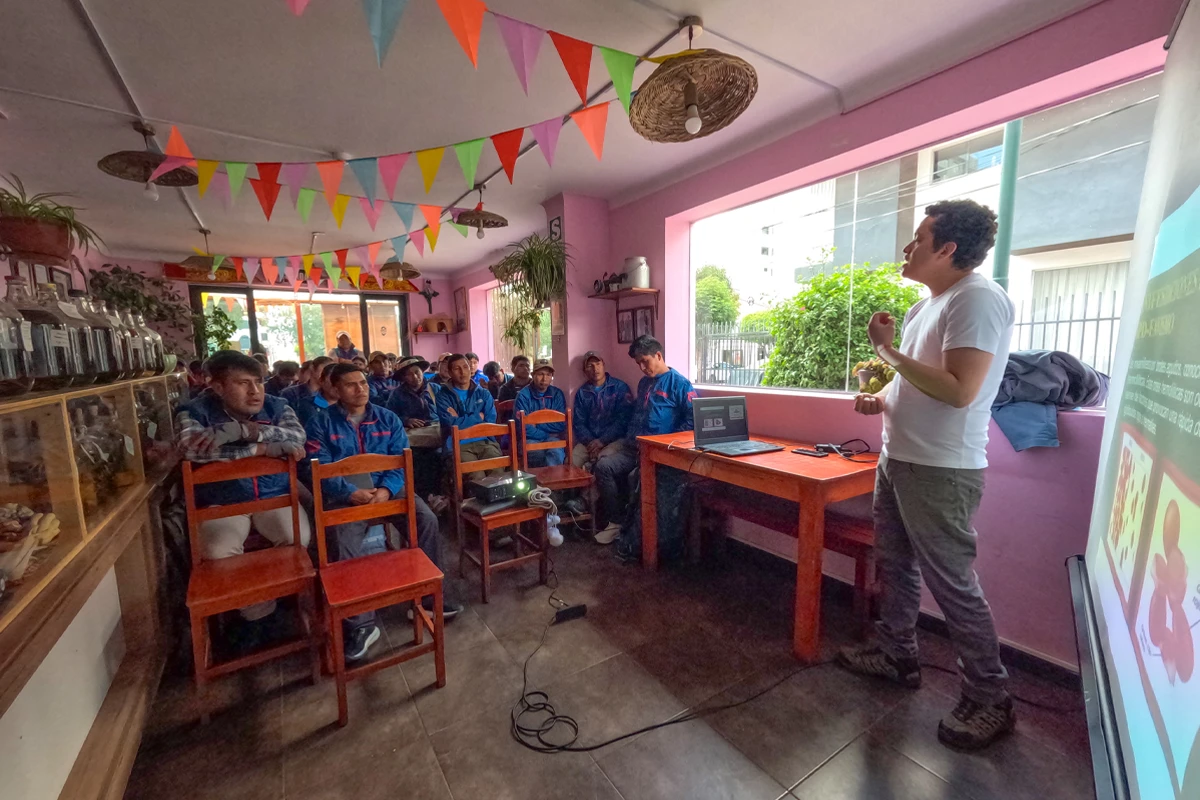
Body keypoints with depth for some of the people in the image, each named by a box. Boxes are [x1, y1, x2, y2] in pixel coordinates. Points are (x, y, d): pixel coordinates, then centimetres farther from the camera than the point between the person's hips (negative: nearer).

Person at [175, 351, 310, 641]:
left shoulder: (276, 406, 0)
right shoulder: (195, 411, -6)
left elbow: (296, 437, -19)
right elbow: (190, 447, -27)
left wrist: (244, 430, -29)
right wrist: (259, 449, -28)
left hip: (275, 497, 1)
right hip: (223, 502, -1)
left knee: (299, 539, -20)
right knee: (218, 551, -26)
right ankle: (257, 611, 0)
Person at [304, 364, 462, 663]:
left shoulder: (388, 418, 10)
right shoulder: (321, 423, 4)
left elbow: (402, 459, 1)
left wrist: (386, 489, -18)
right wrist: (352, 493, -23)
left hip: (387, 489, 2)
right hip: (344, 495, -2)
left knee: (427, 520, -20)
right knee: (344, 543, -30)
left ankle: (429, 595, -2)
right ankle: (361, 624, -16)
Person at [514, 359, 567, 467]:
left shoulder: (557, 394, 6)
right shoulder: (523, 395, -5)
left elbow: (561, 425, 2)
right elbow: (523, 427, -12)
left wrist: (536, 425, -6)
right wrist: (546, 435, -8)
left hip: (552, 438, 2)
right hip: (530, 439, -2)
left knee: (556, 452, -32)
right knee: (539, 453, -34)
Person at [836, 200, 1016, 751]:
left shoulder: (977, 299, -16)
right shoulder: (926, 306, 14)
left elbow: (959, 390, -25)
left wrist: (889, 351, -17)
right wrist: (881, 399, 4)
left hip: (941, 471, -9)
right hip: (898, 459, 10)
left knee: (952, 583, 3)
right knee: (895, 564, 19)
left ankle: (990, 699, 24)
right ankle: (896, 654, 37)